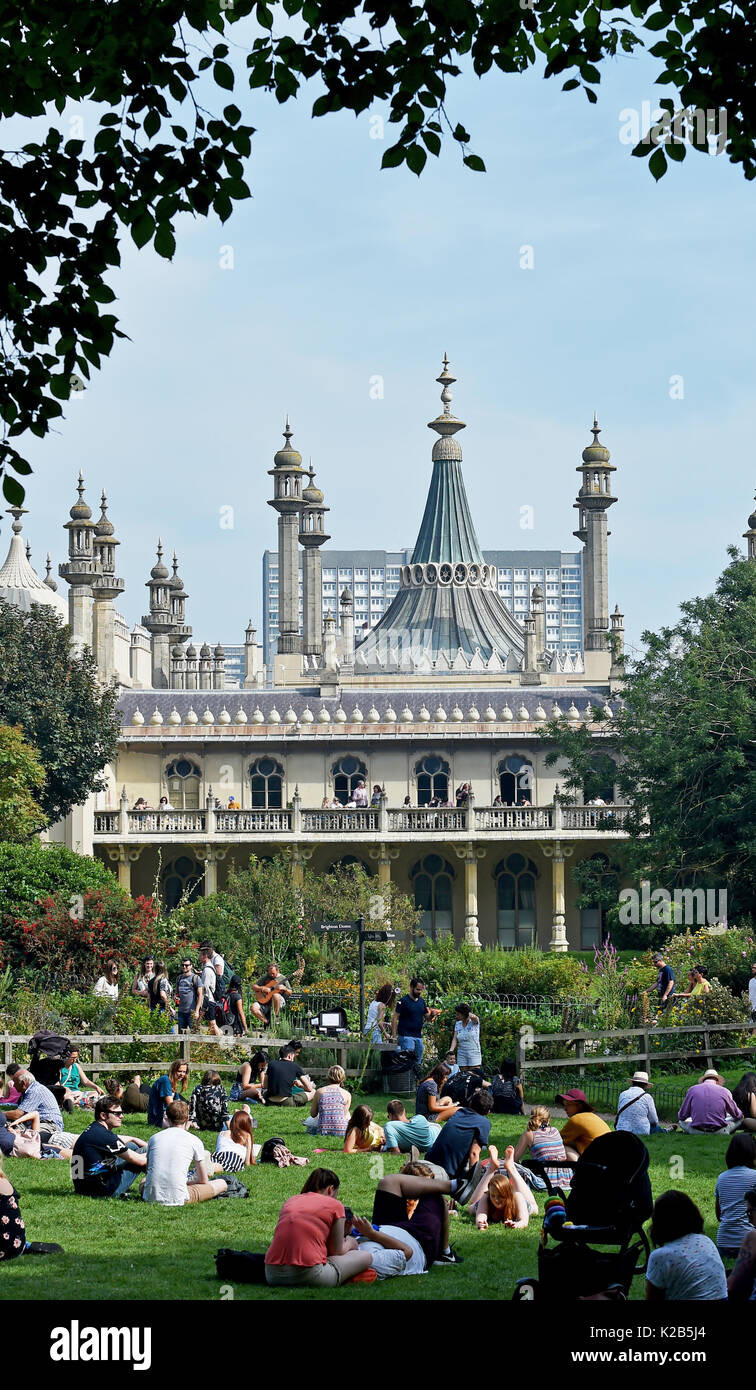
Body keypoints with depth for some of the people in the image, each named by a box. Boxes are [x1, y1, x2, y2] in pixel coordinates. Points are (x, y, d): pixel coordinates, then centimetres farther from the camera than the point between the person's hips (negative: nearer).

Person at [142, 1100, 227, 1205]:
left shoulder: (154, 1138, 12)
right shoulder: (194, 1141, 3)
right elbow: (204, 1181, 9)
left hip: (150, 1197, 5)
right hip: (178, 1199, -5)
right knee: (222, 1183, 12)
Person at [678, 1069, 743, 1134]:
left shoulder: (692, 1090, 5)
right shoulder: (724, 1091, 3)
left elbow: (681, 1116, 12)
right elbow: (737, 1115, 16)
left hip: (697, 1132, 0)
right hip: (719, 1132, 0)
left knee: (681, 1121, 28)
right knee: (739, 1119, 23)